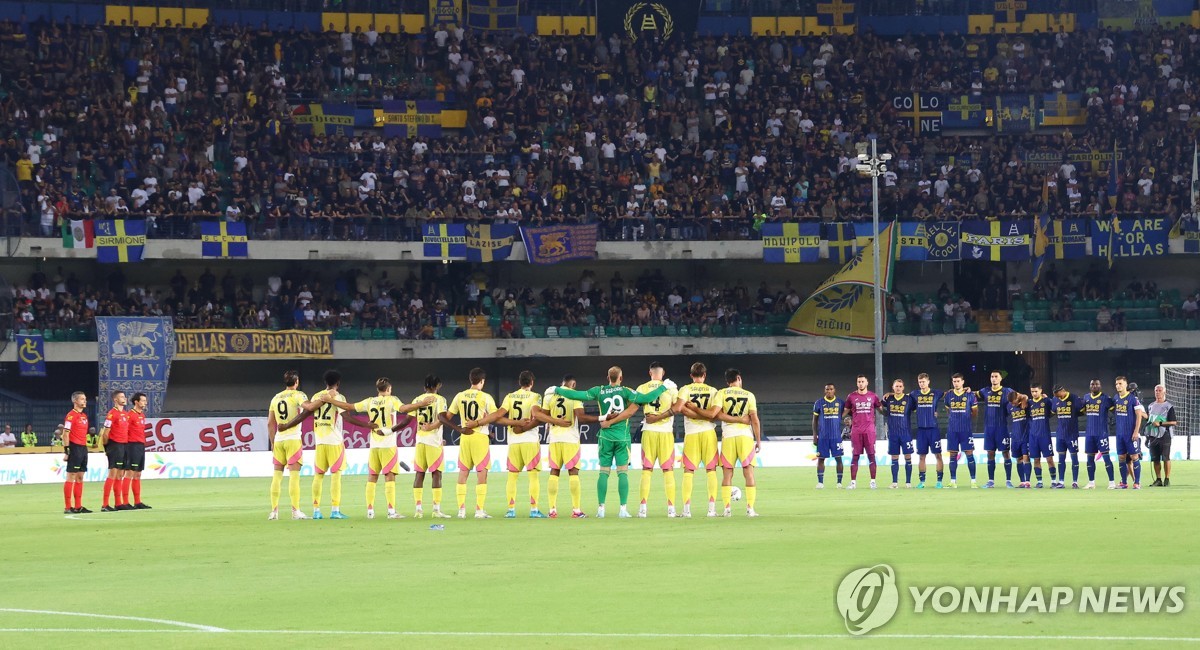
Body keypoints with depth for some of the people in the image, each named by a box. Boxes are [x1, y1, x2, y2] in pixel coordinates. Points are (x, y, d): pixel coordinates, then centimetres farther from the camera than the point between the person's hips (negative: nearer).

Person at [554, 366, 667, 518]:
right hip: (622, 437, -2)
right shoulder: (625, 391, -7)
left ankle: (601, 508, 1)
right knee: (623, 473, -2)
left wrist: (557, 390, 13)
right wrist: (664, 387, -3)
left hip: (605, 437, 2)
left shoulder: (599, 391, 0)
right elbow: (646, 398, -14)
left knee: (603, 472, 5)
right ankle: (623, 509, -8)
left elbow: (576, 395, -1)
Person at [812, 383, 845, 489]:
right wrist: (814, 436, 1)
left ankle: (839, 482, 3)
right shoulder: (819, 403, 3)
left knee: (838, 458, -2)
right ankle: (820, 482, 6)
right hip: (823, 436, 0)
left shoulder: (841, 403, 4)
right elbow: (815, 420, 5)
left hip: (836, 435, 0)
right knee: (821, 458, 1)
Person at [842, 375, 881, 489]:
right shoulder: (851, 397, 6)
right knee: (855, 456, 0)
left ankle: (873, 481, 4)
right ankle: (853, 482, 3)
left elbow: (881, 409, 17)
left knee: (871, 455, 0)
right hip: (856, 431, 0)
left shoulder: (873, 397, 7)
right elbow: (845, 411, 13)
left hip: (869, 430, 0)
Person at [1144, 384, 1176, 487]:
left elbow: (1173, 422, -8)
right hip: (1153, 436, 5)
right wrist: (1147, 436, 15)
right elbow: (1147, 420, 20)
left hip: (1164, 436, -5)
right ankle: (1158, 479, 11)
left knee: (1166, 458, -4)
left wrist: (1160, 423, -16)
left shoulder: (1169, 407, -3)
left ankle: (1167, 479, 1)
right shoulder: (1150, 406, 15)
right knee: (1155, 459, 5)